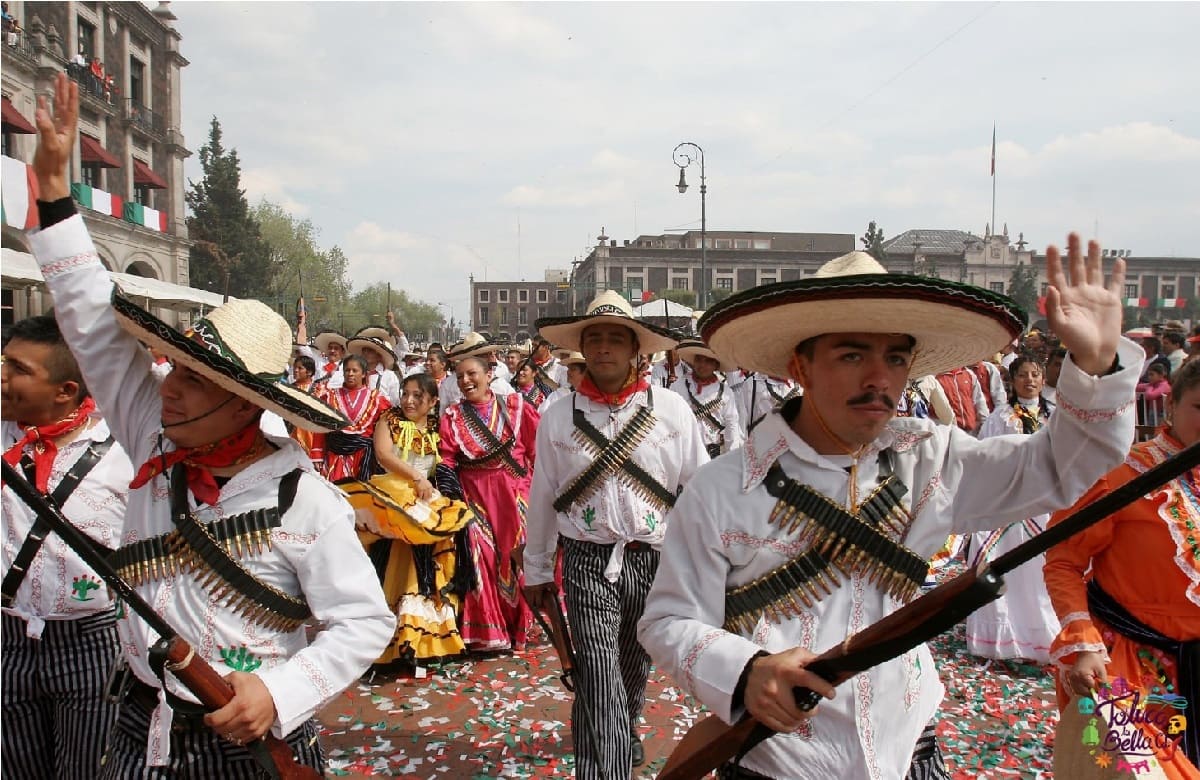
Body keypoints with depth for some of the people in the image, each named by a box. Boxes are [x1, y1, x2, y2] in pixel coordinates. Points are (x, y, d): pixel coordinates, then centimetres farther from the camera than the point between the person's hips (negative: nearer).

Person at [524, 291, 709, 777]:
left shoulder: (671, 409, -3)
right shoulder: (558, 416, 1)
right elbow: (542, 497, 8)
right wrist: (536, 570, 13)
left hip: (654, 560, 1)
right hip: (587, 561, -1)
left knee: (635, 666, 21)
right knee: (598, 677, -8)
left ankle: (625, 733, 50)